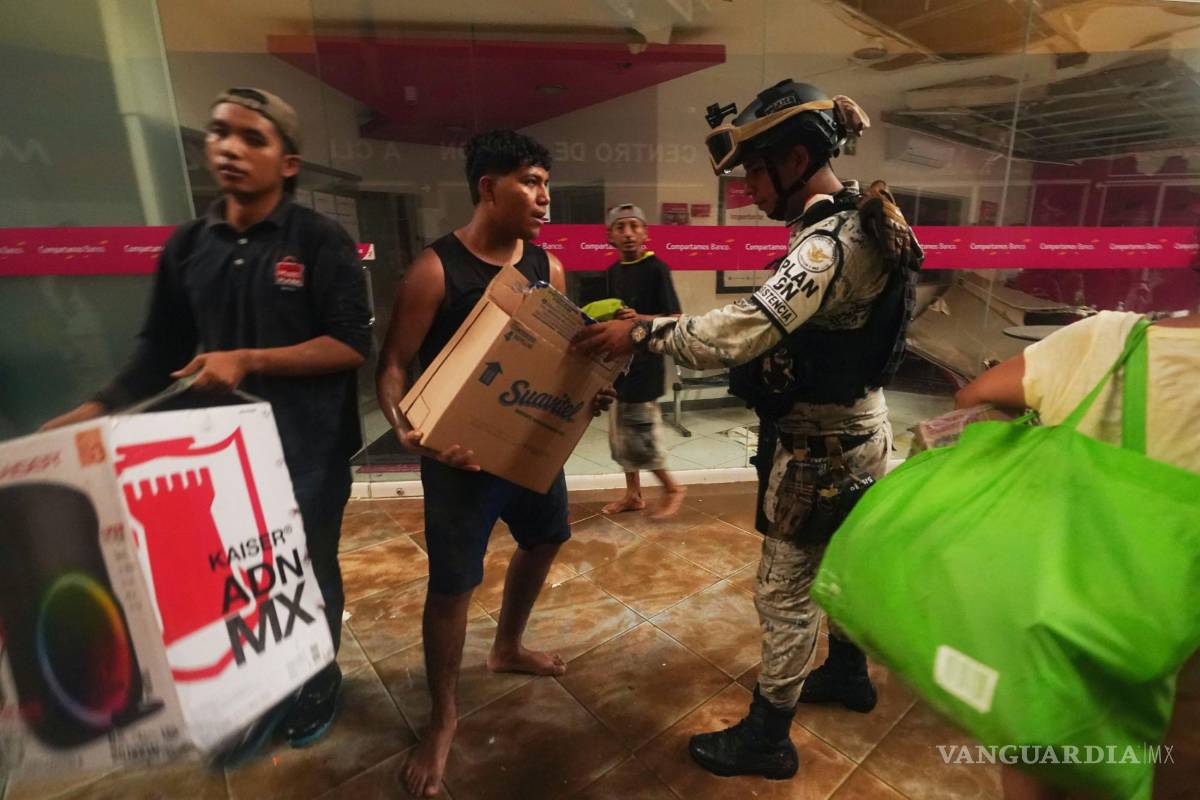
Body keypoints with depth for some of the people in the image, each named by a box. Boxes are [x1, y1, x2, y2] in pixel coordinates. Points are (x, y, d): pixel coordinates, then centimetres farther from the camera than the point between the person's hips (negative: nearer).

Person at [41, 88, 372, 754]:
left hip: (310, 446, -4)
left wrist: (248, 360, -20)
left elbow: (352, 345, -15)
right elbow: (162, 347, 11)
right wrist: (98, 408, 2)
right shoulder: (186, 246, 6)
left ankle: (315, 687, 40)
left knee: (308, 574, 13)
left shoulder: (321, 242, -9)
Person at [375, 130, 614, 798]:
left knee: (545, 540, 22)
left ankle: (508, 648, 51)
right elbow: (393, 366, -14)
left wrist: (588, 393, -9)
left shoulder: (548, 267, 2)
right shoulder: (436, 269, -15)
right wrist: (407, 429, -32)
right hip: (461, 451, -6)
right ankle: (444, 718, 30)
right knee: (452, 584, 3)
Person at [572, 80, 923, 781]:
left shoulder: (830, 244, -26)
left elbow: (740, 334, -36)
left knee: (785, 589, 5)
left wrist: (642, 333, -25)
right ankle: (849, 673, 50)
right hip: (853, 429, 10)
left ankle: (765, 738, 25)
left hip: (824, 444, -10)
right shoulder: (852, 220, 6)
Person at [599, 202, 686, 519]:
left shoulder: (656, 268, -11)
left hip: (644, 361, -8)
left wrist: (639, 320, -29)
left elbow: (675, 320, -15)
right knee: (620, 432, 13)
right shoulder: (613, 271, 11)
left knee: (639, 436, -4)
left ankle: (672, 488, 18)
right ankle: (633, 493, 28)